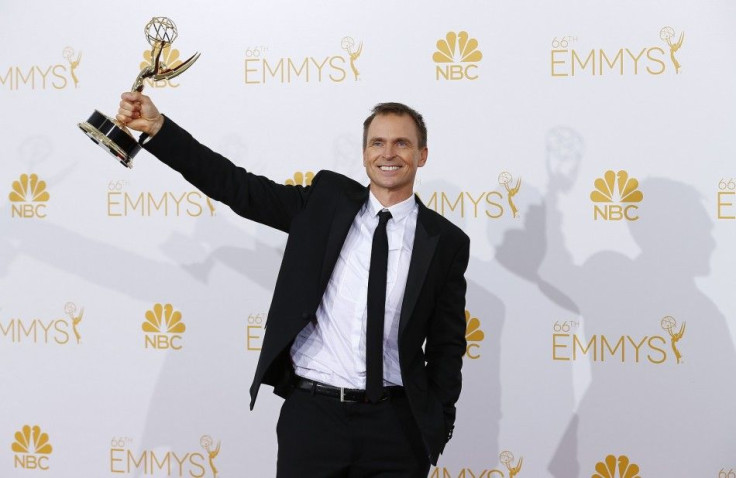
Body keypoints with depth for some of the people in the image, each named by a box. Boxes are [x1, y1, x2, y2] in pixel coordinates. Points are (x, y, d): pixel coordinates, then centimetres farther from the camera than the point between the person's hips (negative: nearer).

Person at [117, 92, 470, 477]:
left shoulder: (446, 242, 3)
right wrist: (157, 127, -10)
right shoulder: (326, 199, 4)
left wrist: (438, 425, 2)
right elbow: (238, 187, -2)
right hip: (311, 412, 0)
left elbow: (447, 343, 7)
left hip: (395, 425, 0)